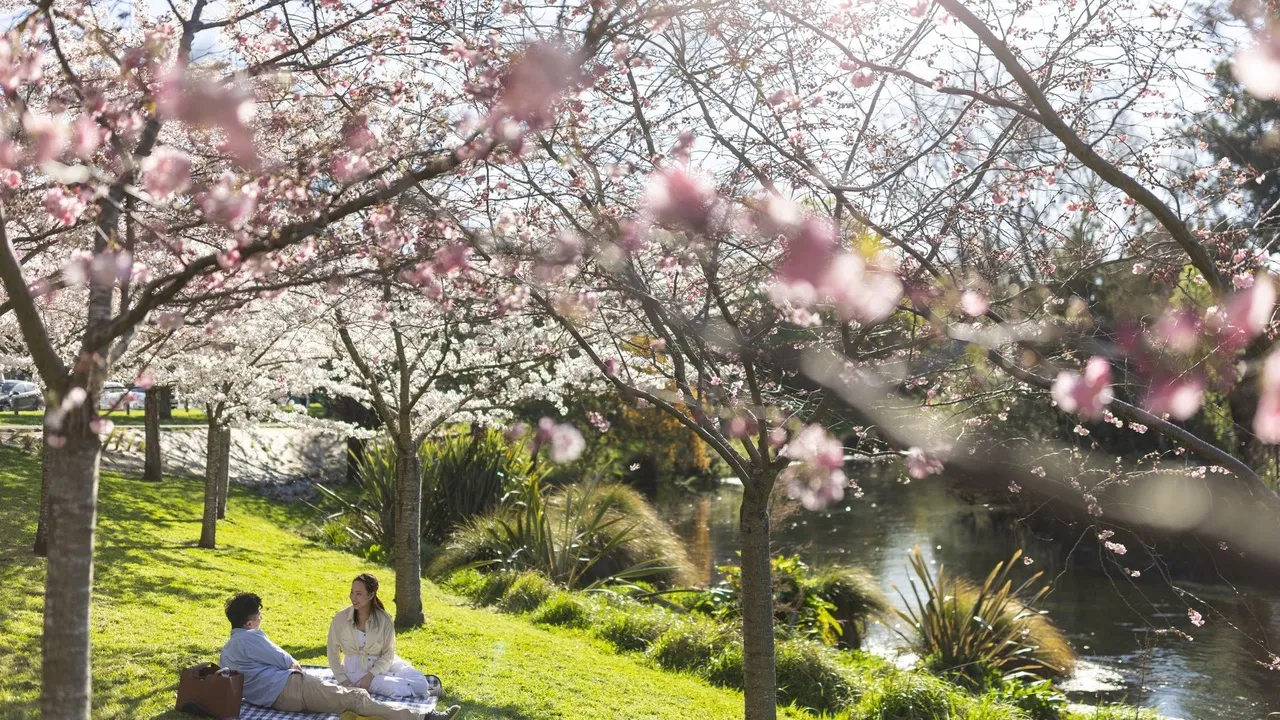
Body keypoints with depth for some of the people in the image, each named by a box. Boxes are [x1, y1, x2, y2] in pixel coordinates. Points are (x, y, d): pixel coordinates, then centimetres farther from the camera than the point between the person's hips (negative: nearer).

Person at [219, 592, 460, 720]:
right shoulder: (251, 637, -9)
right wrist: (295, 664, 19)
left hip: (273, 699, 10)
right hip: (291, 688, -10)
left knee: (346, 693, 10)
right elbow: (284, 660, -4)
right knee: (356, 699, -15)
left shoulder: (226, 651, 20)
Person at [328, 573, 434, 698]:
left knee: (420, 682, -19)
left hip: (380, 665, 1)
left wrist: (371, 675, -20)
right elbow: (333, 653, -3)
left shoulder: (384, 619, -12)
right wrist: (343, 681, -11)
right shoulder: (340, 618, -12)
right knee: (392, 688, -27)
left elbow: (388, 654, -6)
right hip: (356, 669, -1)